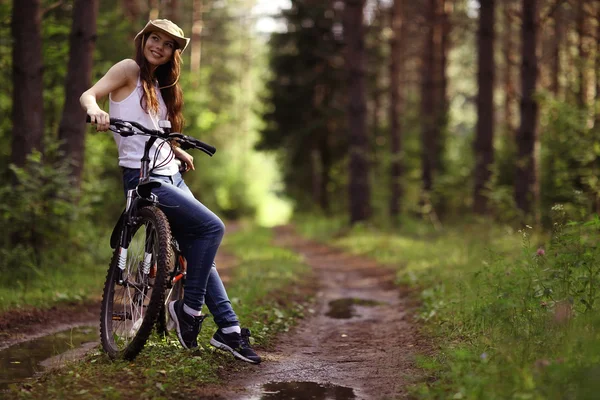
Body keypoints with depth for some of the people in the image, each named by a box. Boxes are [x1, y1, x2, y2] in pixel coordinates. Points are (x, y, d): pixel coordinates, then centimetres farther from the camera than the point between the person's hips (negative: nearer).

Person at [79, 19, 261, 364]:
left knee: (200, 251, 5)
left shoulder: (160, 84, 20)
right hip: (142, 177, -8)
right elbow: (88, 94, -15)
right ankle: (189, 306, -6)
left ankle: (229, 328, 8)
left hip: (171, 176, 8)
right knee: (212, 227, -18)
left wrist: (178, 151, 18)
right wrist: (95, 110, -36)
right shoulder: (130, 69, -2)